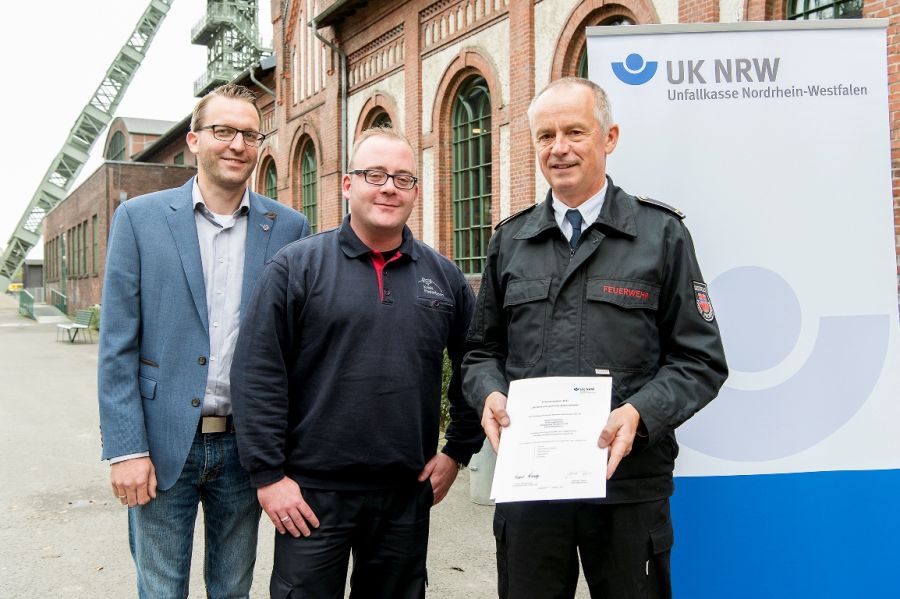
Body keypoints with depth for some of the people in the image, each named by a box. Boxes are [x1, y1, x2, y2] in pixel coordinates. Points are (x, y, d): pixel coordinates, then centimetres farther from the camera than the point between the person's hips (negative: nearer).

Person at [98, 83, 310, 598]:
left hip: (245, 446, 2)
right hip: (163, 444, -1)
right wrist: (126, 448, -8)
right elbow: (118, 346, -3)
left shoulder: (289, 228, 1)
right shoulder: (140, 218, -2)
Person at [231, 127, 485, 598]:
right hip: (312, 491, -3)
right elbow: (257, 375, -8)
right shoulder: (297, 266, -5)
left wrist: (457, 451, 8)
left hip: (408, 492, 3)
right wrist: (268, 474, -10)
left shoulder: (444, 276, 6)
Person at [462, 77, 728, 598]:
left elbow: (701, 360, -1)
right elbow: (484, 349, 15)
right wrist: (491, 394, -6)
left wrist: (639, 413, -18)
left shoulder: (662, 235, 0)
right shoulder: (511, 240, 10)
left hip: (630, 484, -2)